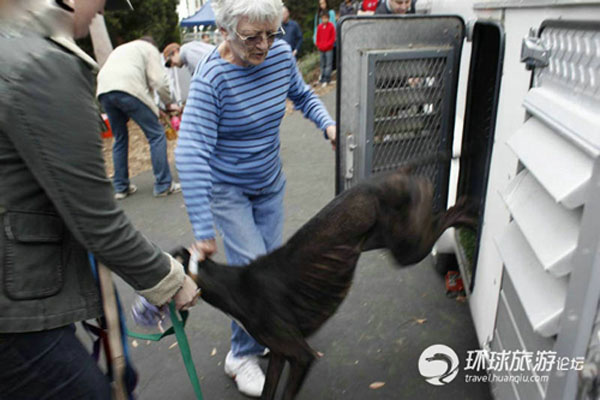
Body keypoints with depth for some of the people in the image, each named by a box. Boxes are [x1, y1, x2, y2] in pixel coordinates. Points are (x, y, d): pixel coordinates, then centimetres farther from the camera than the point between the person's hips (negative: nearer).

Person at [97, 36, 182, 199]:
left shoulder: (120, 49, 39)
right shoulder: (150, 48, 19)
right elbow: (159, 81, 3)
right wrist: (168, 103, 17)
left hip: (104, 90, 7)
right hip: (129, 89, -7)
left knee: (120, 138, 18)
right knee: (156, 135, 0)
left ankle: (121, 187, 20)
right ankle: (164, 185, -2)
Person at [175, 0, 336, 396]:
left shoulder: (281, 54, -11)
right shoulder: (211, 78, -28)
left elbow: (303, 95, 9)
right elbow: (191, 155, -34)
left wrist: (328, 124, -11)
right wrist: (203, 232, -37)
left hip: (270, 183, 5)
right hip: (227, 188, -5)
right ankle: (242, 356, 17)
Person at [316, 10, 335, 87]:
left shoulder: (331, 26, -2)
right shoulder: (319, 27, 8)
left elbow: (333, 38, -4)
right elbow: (318, 38, 14)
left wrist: (327, 45, -10)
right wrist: (319, 45, 0)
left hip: (329, 49, -4)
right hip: (321, 49, 4)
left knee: (328, 64, -8)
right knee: (322, 65, 8)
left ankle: (326, 80, -10)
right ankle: (322, 79, 14)